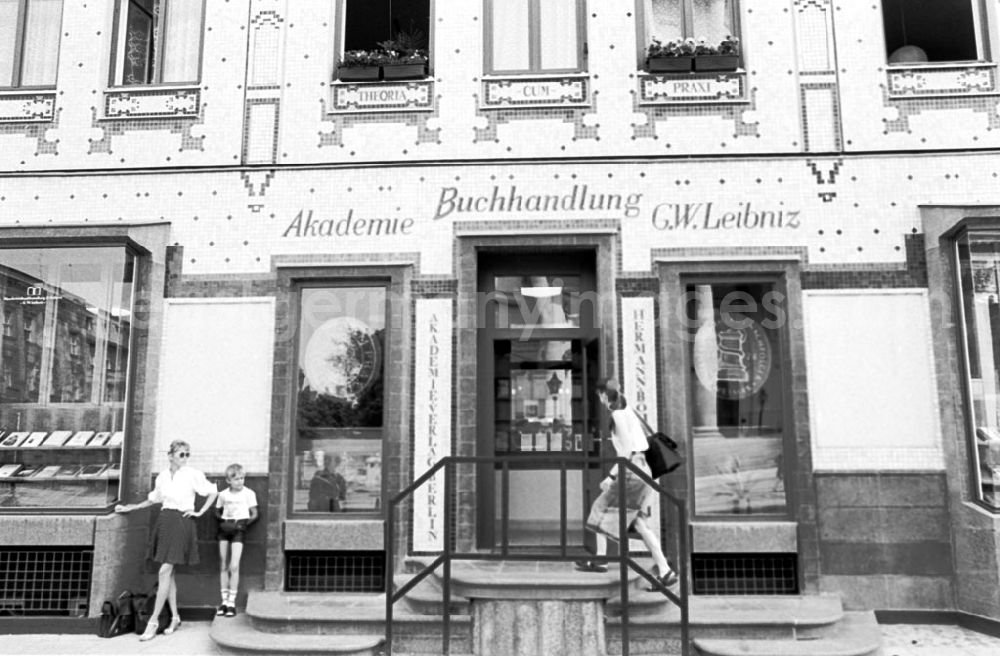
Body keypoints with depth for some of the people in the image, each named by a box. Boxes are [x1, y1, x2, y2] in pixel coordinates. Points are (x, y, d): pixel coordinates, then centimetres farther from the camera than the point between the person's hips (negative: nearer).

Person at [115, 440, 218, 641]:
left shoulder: (193, 475, -6)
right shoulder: (162, 476, 7)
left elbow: (212, 492, 2)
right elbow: (153, 499, 22)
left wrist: (200, 512, -2)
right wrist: (129, 508, 20)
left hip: (182, 523, -5)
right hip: (164, 521, 5)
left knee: (165, 572, -9)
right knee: (169, 573, 8)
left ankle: (153, 621, -3)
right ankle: (175, 617, 19)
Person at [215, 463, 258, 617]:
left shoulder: (248, 493, -1)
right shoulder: (223, 494, 7)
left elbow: (254, 514, 3)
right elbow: (217, 511, 19)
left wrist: (244, 524, -10)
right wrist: (221, 520, 1)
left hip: (238, 529, -3)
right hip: (224, 528, 3)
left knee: (234, 566, -9)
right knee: (223, 566, 5)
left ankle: (232, 602, -3)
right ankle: (224, 601, 13)